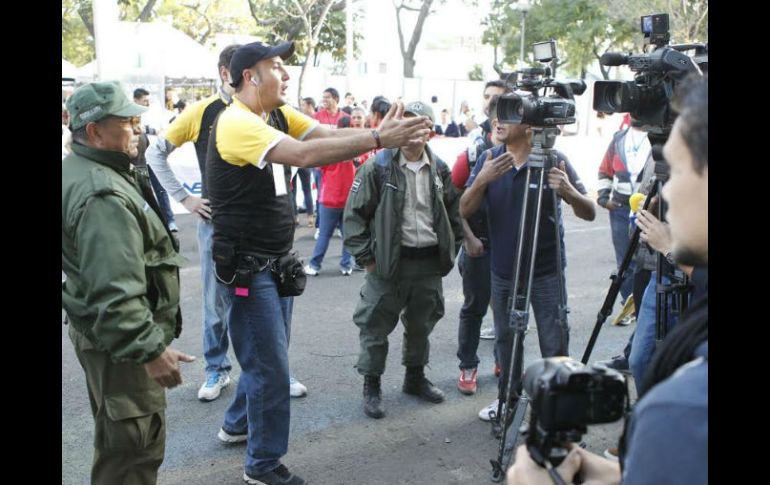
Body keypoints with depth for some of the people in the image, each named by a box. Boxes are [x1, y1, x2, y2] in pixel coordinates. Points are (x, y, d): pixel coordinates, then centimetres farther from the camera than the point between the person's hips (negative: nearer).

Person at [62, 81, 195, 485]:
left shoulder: (78, 170, 9)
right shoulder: (102, 196, -26)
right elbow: (115, 291, -32)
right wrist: (151, 349, -30)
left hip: (97, 328, 11)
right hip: (120, 339, -11)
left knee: (117, 438, 26)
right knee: (136, 445, 0)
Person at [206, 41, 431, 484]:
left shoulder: (279, 115, 7)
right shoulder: (236, 123, -21)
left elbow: (328, 135, -5)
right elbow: (305, 154, -34)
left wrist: (380, 133, -23)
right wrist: (378, 140, -36)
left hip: (278, 261, 9)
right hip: (247, 265, -9)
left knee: (270, 356, 21)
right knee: (271, 366, -2)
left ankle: (239, 422, 43)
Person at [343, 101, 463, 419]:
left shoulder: (440, 170, 4)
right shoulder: (378, 168, -10)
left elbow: (454, 214, 15)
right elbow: (354, 214, -8)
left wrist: (450, 251, 10)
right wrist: (366, 257, -10)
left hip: (430, 262, 5)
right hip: (389, 262, -4)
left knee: (421, 325, 19)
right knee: (376, 327, 4)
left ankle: (415, 377, 38)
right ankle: (372, 386, 20)